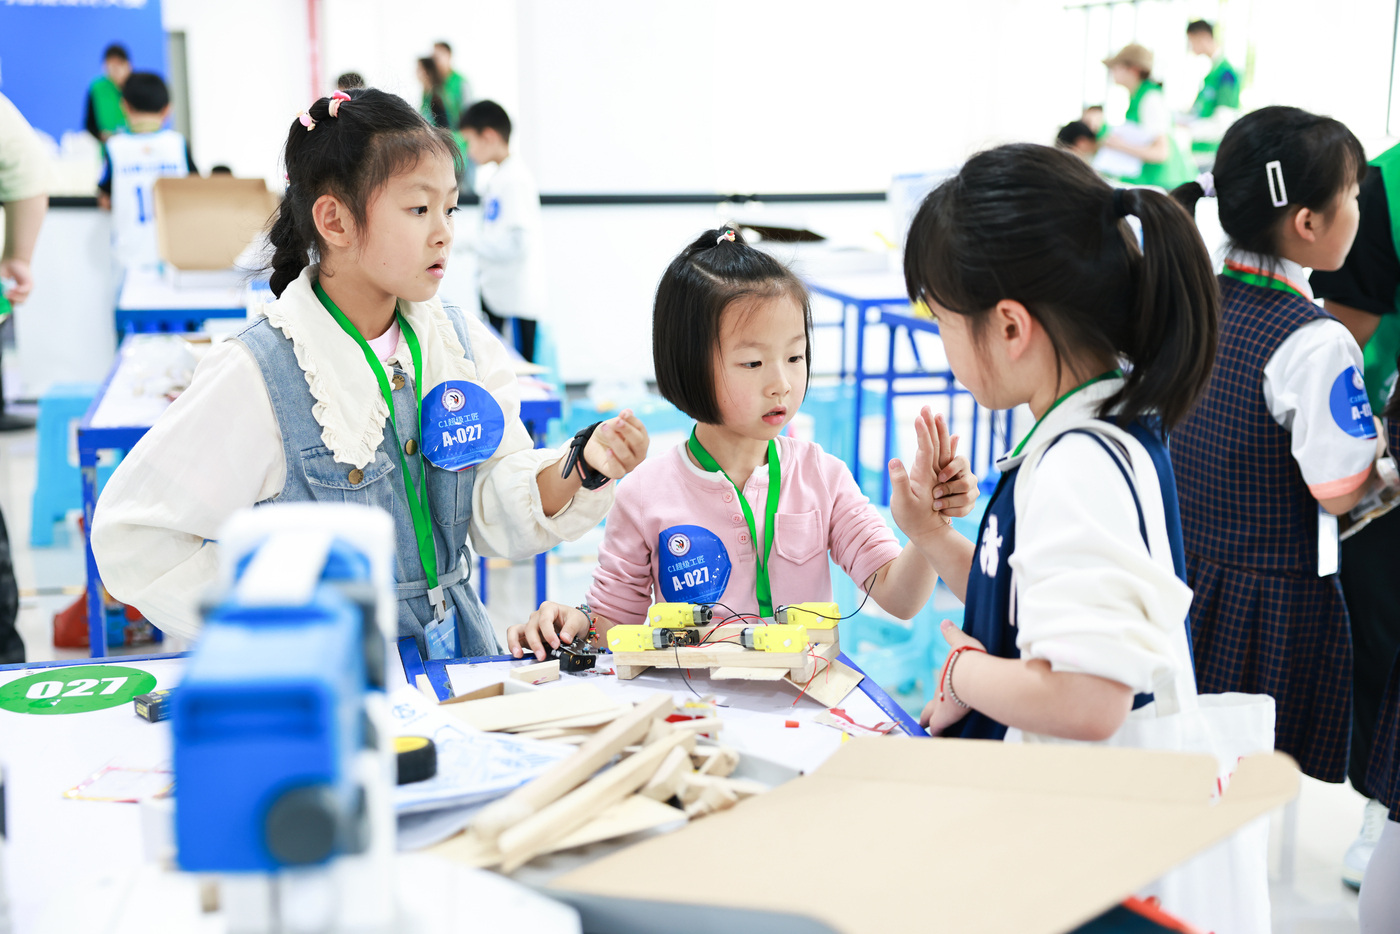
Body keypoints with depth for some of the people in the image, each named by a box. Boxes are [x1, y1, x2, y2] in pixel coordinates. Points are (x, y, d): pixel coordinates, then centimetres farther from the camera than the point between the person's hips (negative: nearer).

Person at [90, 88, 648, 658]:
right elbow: (131, 536, -12)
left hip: (454, 655, 3)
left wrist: (581, 468, -17)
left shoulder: (463, 346, 2)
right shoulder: (260, 376, -15)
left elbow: (497, 516, 1)